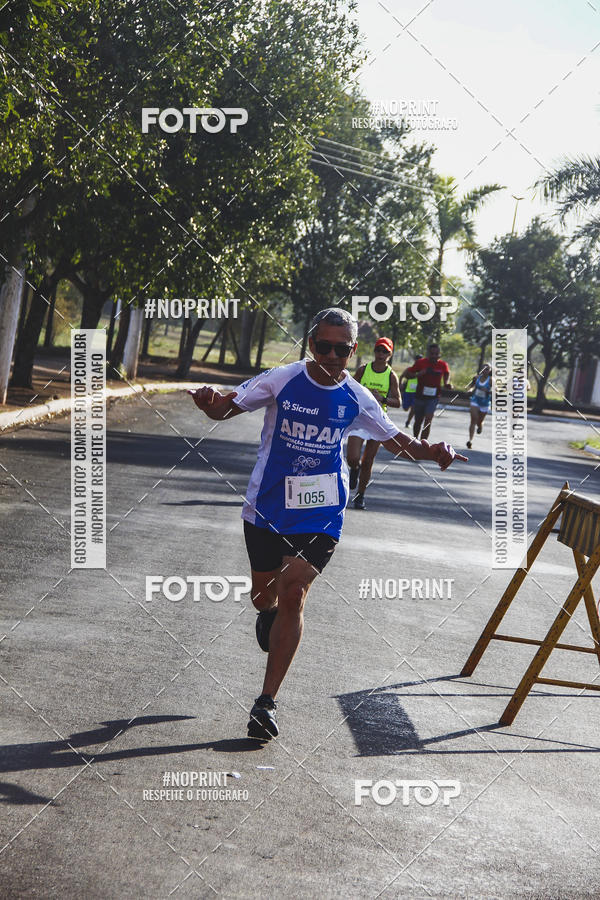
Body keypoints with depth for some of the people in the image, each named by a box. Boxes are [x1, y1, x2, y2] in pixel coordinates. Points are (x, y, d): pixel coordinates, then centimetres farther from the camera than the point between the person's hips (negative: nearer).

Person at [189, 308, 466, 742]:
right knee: (265, 593, 13)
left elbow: (400, 443, 5)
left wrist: (431, 451, -16)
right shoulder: (281, 380, -8)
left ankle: (267, 701, -5)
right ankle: (269, 611, 55)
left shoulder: (357, 399, -3)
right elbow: (226, 408, -5)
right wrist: (209, 402, -30)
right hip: (268, 506, 0)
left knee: (292, 596, -13)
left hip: (321, 515, 0)